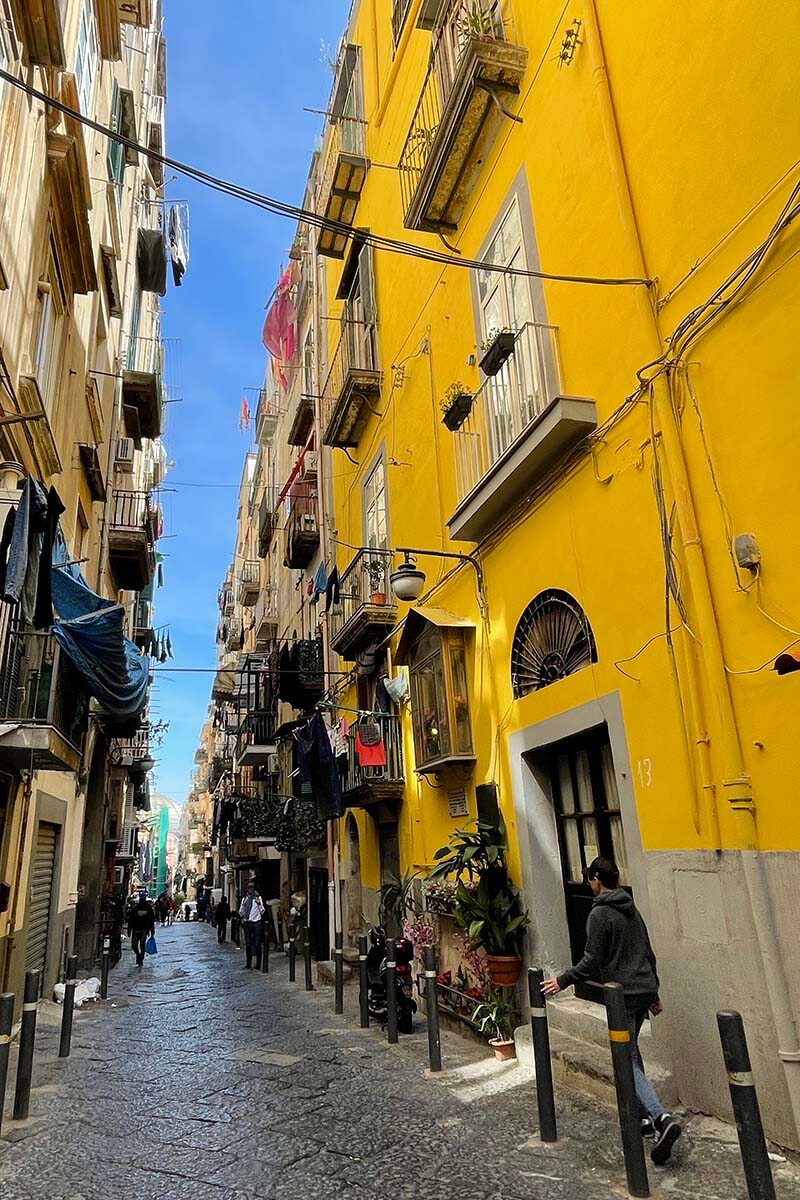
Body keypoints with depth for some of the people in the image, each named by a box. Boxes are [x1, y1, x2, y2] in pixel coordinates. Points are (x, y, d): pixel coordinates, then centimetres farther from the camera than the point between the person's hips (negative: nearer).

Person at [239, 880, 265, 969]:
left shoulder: (258, 898, -2)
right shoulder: (245, 899, 8)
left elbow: (262, 912, -5)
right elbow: (241, 911, 18)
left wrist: (259, 903, -20)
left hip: (256, 923, -4)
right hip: (247, 923, 4)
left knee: (257, 944, 0)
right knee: (248, 944, 10)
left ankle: (258, 963, 8)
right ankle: (248, 963, 19)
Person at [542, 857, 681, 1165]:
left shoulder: (600, 914, -13)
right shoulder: (632, 909, 12)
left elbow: (592, 962, -15)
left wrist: (563, 981, -4)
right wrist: (654, 993, 27)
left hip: (623, 995, -8)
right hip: (644, 990, 8)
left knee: (628, 1060, -4)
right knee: (630, 1052, 20)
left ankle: (662, 1118, -18)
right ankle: (643, 1117, 23)